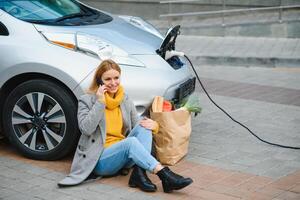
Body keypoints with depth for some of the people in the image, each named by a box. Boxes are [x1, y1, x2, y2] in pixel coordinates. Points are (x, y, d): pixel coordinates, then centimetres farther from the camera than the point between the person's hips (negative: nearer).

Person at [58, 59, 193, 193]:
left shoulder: (126, 101, 14)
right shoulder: (87, 100, -1)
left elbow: (139, 125, 10)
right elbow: (86, 129, -15)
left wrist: (153, 125, -13)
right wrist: (100, 102, -17)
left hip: (123, 155, 5)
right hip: (99, 159, -5)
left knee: (143, 127, -19)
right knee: (131, 141, -32)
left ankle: (139, 173, -34)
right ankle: (164, 175, -43)